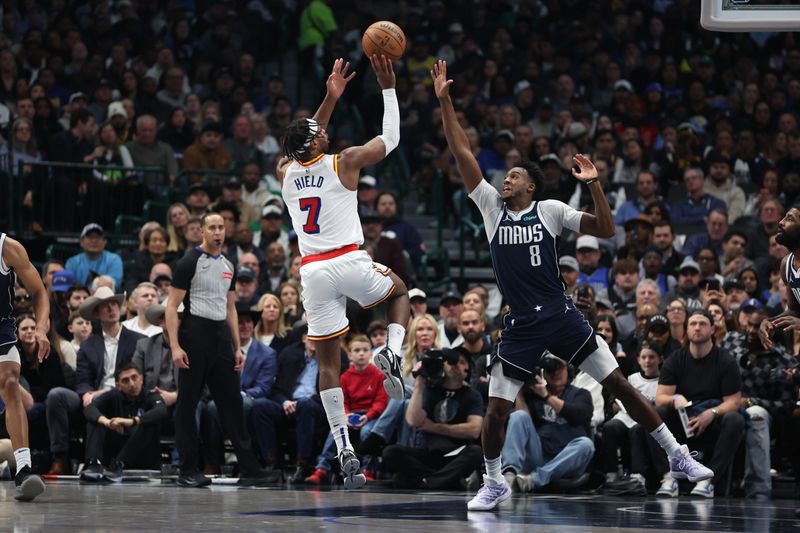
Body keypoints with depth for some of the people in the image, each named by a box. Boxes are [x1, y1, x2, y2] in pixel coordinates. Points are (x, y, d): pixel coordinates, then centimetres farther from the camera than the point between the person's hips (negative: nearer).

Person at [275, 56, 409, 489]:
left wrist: (330, 99, 30)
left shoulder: (286, 172, 10)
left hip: (313, 272, 3)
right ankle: (392, 352, 0)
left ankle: (344, 448, -1)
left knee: (327, 360, 8)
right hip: (349, 261, -3)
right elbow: (390, 138, 10)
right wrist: (388, 87, 16)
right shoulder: (344, 162, -2)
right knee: (399, 291, 29)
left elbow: (305, 146, 32)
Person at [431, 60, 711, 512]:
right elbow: (462, 153, 2)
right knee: (497, 409, -4)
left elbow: (606, 231, -7)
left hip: (561, 317, -2)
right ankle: (494, 484, 17)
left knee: (620, 384, -2)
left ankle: (678, 456, 6)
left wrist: (594, 185, -19)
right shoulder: (492, 207, 6)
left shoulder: (551, 210, 0)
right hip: (521, 326, 2)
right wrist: (445, 102, -4)